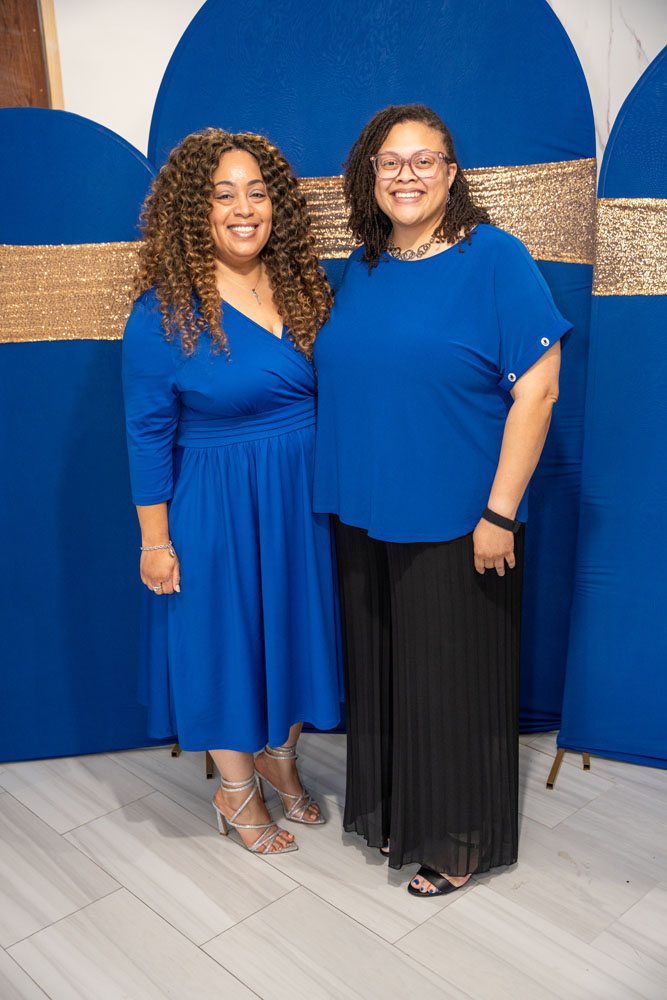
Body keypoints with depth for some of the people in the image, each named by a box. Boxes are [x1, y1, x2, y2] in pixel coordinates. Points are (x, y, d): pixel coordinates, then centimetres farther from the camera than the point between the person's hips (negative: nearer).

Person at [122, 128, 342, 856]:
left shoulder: (302, 288, 1)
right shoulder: (164, 312, -13)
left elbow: (330, 393, 9)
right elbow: (147, 434, -10)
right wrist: (155, 540, -10)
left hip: (302, 498, 5)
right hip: (215, 509, -5)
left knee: (297, 629, 17)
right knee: (227, 638, 10)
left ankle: (280, 757, 45)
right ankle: (237, 793, 35)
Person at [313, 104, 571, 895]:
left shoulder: (494, 258, -9)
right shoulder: (362, 267, 9)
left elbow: (535, 390, -13)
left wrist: (499, 513, -17)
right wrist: (343, 492, 11)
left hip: (453, 524, -5)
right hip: (365, 519, 6)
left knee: (451, 679, 7)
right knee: (380, 669, 17)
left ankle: (459, 842, 30)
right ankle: (390, 813, 40)